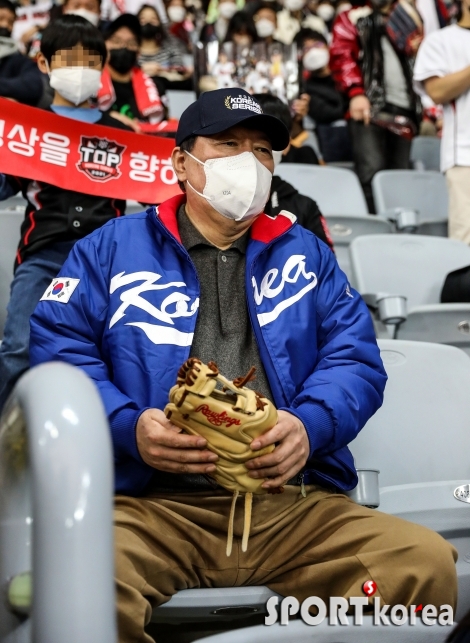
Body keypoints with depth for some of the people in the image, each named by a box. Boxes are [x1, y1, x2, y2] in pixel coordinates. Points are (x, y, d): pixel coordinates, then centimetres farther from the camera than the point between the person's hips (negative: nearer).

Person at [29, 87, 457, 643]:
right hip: (152, 506, -2)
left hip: (294, 503, 3)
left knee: (427, 561, -25)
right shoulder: (111, 247, 17)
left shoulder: (305, 254, 23)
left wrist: (310, 425, -10)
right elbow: (58, 349, 7)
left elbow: (355, 359, 13)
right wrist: (127, 425, -12)